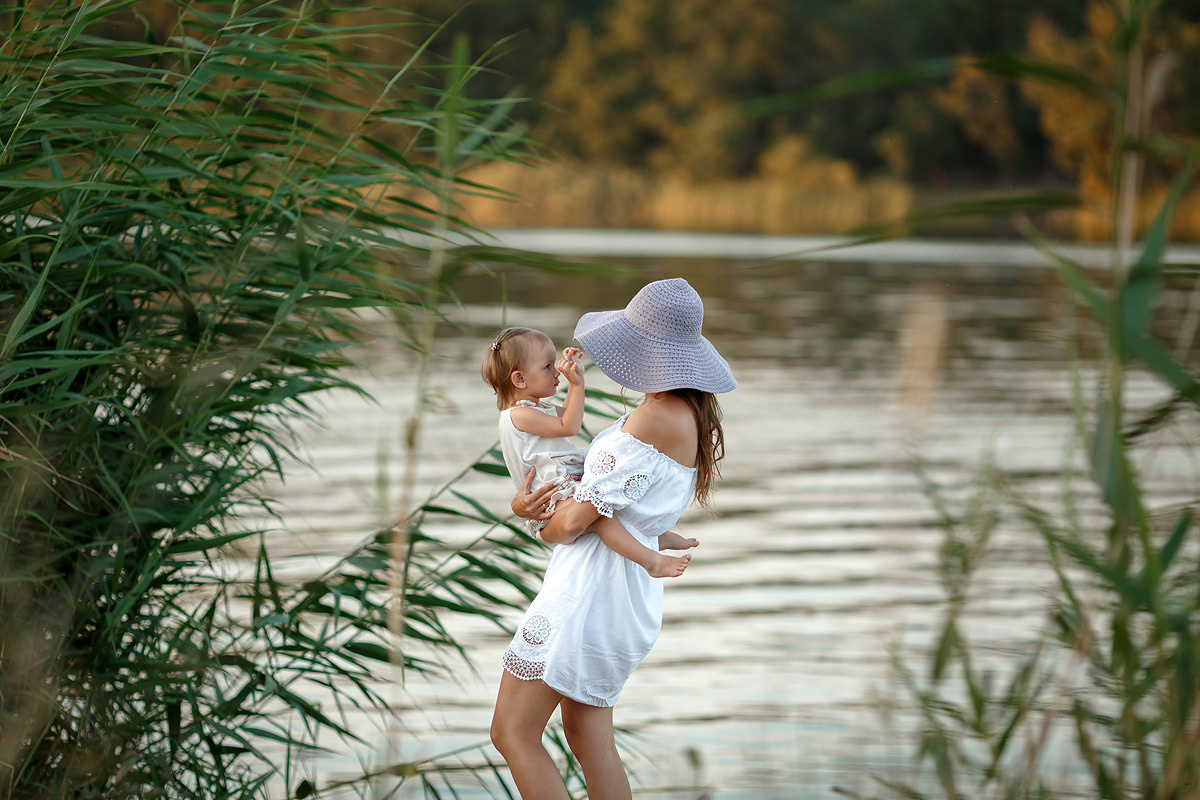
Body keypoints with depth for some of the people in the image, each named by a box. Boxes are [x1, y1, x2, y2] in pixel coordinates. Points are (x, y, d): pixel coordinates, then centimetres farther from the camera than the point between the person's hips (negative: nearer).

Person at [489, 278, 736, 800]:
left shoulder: (654, 422, -21)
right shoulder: (696, 417, 10)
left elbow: (572, 522, -19)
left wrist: (545, 525, 7)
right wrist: (531, 503, 3)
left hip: (591, 587, -10)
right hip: (633, 597, 10)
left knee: (512, 734, -5)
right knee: (590, 741, 16)